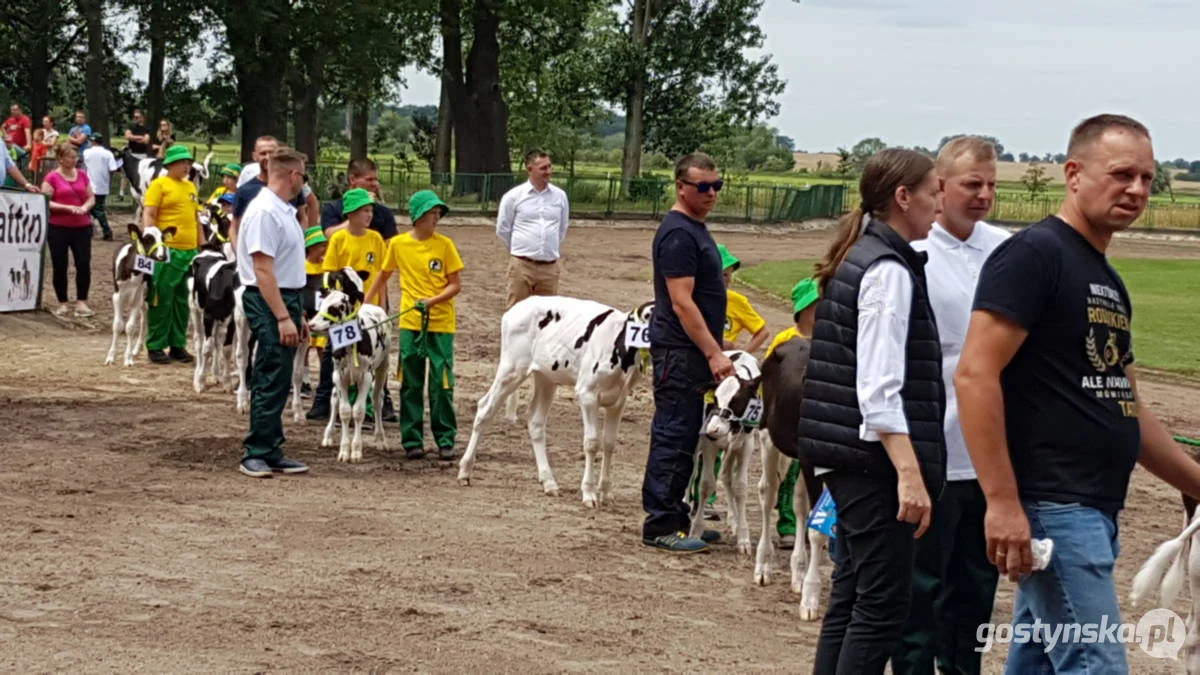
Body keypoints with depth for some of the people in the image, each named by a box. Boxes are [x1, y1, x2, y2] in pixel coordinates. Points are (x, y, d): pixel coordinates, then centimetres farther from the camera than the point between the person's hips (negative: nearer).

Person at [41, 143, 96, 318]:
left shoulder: (82, 175, 9)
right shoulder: (52, 178, -5)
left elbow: (91, 198, 12)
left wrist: (84, 208, -10)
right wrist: (68, 208, -19)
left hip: (82, 227, 3)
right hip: (58, 228, -3)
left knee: (84, 264, -6)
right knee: (60, 267, 2)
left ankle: (81, 302, 0)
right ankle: (62, 304, 11)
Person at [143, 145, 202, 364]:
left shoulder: (190, 186, 17)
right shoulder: (159, 185, -3)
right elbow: (148, 216, -8)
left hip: (190, 251, 6)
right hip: (167, 251, -6)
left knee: (182, 300, 10)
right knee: (162, 299, -3)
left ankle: (178, 344, 17)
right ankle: (155, 347, 3)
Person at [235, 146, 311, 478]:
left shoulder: (284, 211, 14)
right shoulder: (264, 212, -16)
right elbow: (263, 270, -21)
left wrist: (298, 314, 21)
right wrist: (283, 317, -24)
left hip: (287, 299, 10)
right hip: (270, 302, -10)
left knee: (278, 384, 12)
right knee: (270, 382, -9)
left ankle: (271, 453, 18)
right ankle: (256, 454, -4)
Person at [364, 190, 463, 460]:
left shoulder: (444, 244, -2)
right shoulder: (398, 244, 2)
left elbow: (456, 284, -2)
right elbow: (384, 275, 18)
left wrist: (432, 301, -16)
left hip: (441, 323, -1)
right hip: (410, 323, 1)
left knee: (442, 382, -2)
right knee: (410, 384, 4)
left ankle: (445, 440, 7)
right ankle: (412, 440, 11)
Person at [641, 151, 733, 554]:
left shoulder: (695, 229, 16)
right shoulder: (678, 234, -16)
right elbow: (682, 302, -21)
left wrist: (711, 352, 20)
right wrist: (714, 353, -22)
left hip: (694, 353, 10)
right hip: (680, 352, -10)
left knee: (683, 438, 14)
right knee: (673, 438, -6)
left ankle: (675, 517, 21)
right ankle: (660, 526, -3)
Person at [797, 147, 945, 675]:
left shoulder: (855, 258, 15)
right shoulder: (889, 270, -14)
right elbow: (879, 388, -21)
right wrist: (909, 473, -26)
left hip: (845, 456, 10)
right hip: (873, 459, -10)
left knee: (851, 598, 13)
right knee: (884, 604, -6)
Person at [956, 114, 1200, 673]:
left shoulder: (1108, 282, 18)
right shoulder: (1033, 255, -9)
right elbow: (974, 376, -17)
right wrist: (1002, 501, -22)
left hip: (1094, 511, 9)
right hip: (1052, 507, -9)